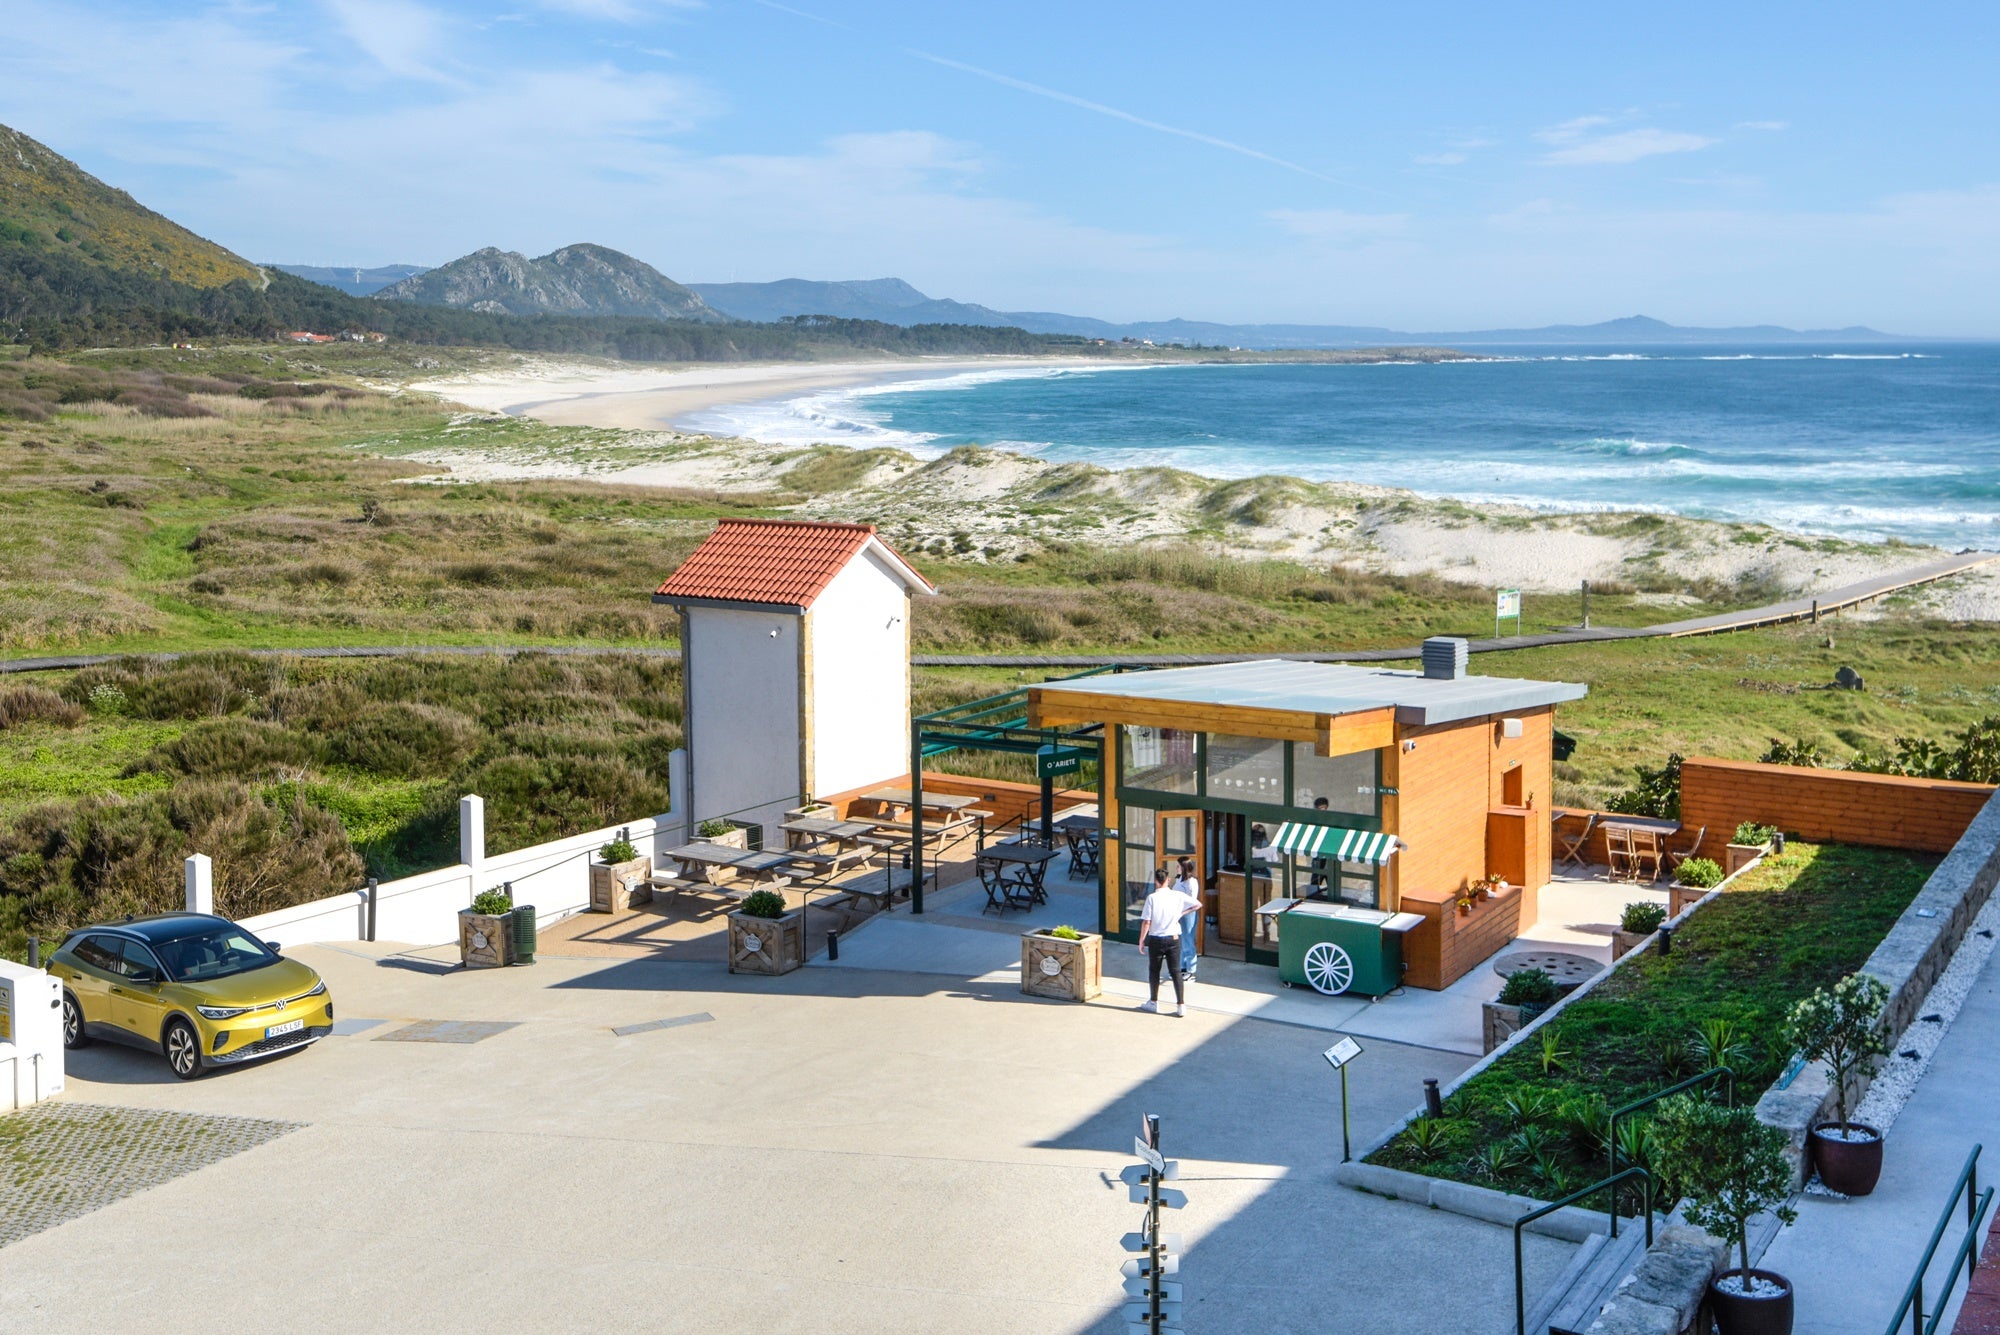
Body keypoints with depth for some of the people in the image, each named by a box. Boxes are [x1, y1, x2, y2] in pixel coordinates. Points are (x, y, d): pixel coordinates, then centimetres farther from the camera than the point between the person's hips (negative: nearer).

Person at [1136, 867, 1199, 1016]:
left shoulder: (1152, 898, -12)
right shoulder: (1178, 896, -4)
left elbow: (1146, 922, -12)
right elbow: (1198, 904, 2)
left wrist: (1141, 940, -3)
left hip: (1156, 939, -2)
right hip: (1174, 938, 2)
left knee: (1154, 970, 14)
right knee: (1176, 971, 6)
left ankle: (1154, 1002, 24)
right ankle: (1181, 1005, 2)